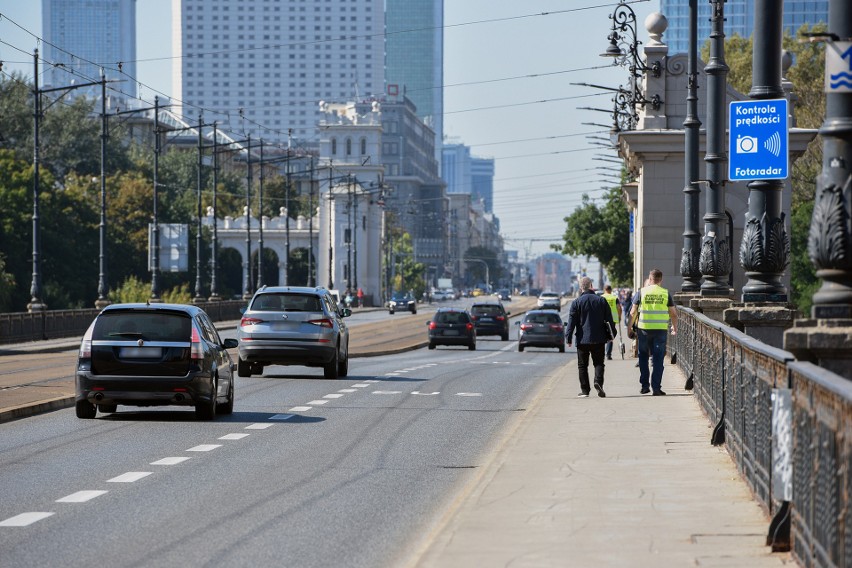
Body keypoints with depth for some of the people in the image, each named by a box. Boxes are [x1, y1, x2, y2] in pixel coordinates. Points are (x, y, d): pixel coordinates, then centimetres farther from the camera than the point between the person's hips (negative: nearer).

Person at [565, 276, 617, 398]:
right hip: (599, 339, 2)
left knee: (582, 365, 6)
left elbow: (572, 321, -6)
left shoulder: (576, 302, -5)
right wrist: (612, 334, 16)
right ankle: (598, 382, -17)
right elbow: (609, 319, 7)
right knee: (599, 363, 8)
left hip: (582, 339, -2)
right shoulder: (601, 300, 3)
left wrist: (568, 337, -2)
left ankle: (585, 390, 5)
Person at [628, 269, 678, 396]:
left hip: (644, 329, 0)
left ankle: (644, 386, 13)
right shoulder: (666, 293, 1)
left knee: (643, 358, 14)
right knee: (658, 359, 3)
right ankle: (656, 387, -2)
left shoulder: (641, 292, 0)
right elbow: (673, 314, 5)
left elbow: (633, 312, 0)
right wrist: (675, 327, 22)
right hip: (661, 329, 0)